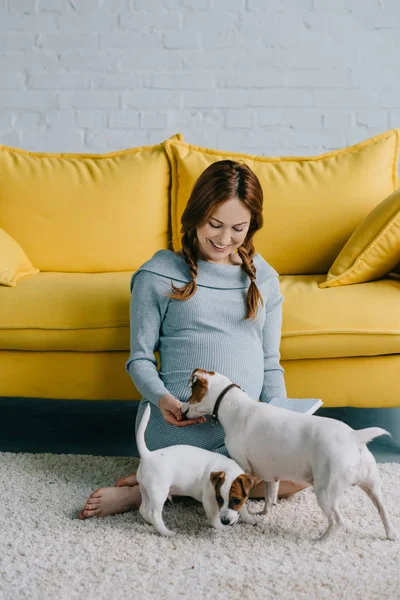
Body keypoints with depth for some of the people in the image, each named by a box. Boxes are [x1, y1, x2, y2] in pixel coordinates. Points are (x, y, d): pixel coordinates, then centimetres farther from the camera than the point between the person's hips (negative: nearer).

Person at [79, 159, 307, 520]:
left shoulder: (264, 278, 16)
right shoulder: (158, 275, 4)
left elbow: (270, 364, 16)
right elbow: (140, 358, 4)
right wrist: (161, 398, -17)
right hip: (178, 422, -5)